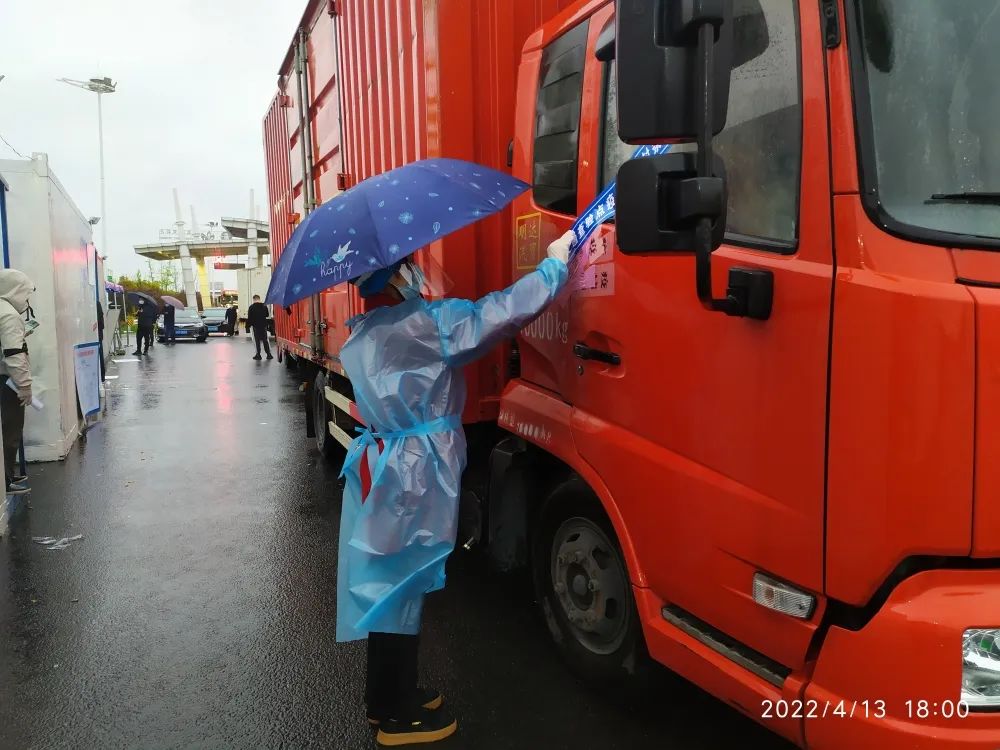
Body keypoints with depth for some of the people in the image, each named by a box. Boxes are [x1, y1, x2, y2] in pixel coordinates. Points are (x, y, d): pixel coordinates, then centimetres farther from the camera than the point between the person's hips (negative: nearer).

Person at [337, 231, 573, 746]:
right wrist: (554, 264, -9)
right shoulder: (427, 323, -16)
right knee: (399, 587, 2)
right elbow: (502, 314, -21)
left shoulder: (360, 336, 10)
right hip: (414, 477, -8)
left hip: (381, 467, 9)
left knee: (386, 586, 17)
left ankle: (388, 696, 32)